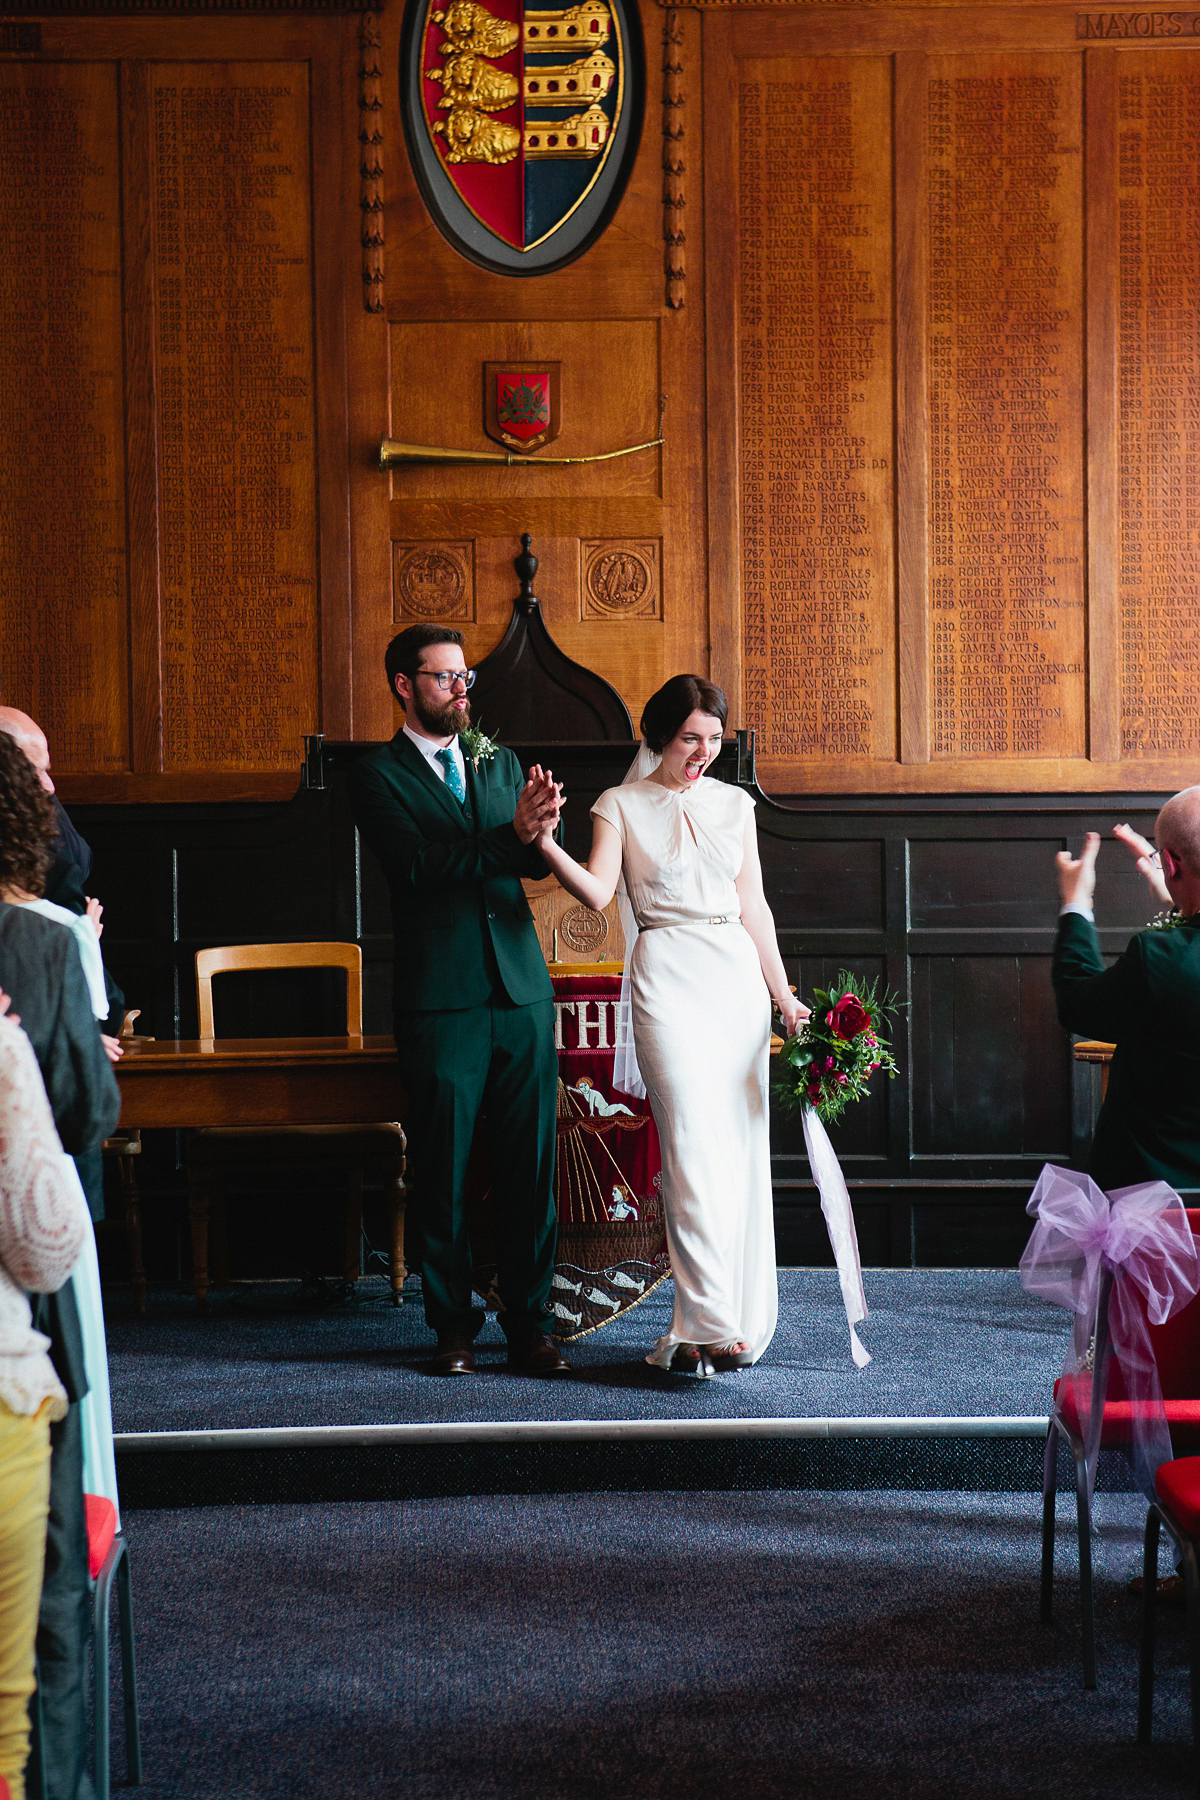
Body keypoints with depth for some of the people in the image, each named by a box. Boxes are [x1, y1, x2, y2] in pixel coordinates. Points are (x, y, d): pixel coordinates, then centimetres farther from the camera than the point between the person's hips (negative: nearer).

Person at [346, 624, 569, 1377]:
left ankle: (531, 1324, 12)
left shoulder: (501, 764, 17)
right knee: (443, 1171, 3)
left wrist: (537, 830, -20)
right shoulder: (377, 775, 1)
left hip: (523, 994, 4)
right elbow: (416, 864, -14)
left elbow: (535, 859, 3)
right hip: (442, 1002, -4)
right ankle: (454, 1324, 14)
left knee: (530, 1167, 4)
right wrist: (511, 837, -23)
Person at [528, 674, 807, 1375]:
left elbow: (754, 906, 14)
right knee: (696, 1148, -11)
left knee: (745, 1146, 4)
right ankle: (711, 1325, -9)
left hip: (739, 974, 4)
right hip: (668, 978, -4)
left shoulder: (735, 803, 14)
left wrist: (783, 995, 9)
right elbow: (597, 891, -11)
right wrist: (546, 842, -27)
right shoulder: (621, 806, 4)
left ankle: (743, 1311, 15)